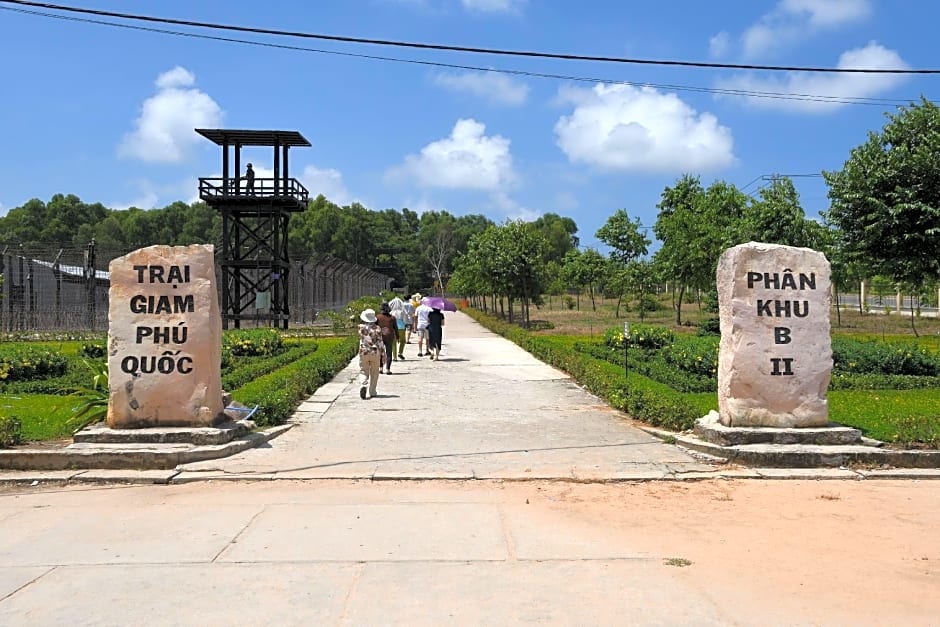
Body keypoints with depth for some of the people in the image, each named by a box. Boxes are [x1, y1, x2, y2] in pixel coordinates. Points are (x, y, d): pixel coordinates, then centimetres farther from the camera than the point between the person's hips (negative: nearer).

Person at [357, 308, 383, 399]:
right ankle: (372, 392, 16)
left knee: (363, 372, 4)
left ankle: (363, 385, -25)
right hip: (375, 353, 0)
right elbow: (380, 343, -5)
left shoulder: (361, 327, -3)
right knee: (374, 374, 13)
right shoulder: (377, 328, -5)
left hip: (363, 352, 0)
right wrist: (381, 354, 3)